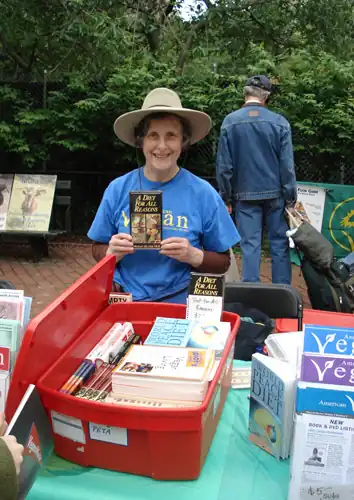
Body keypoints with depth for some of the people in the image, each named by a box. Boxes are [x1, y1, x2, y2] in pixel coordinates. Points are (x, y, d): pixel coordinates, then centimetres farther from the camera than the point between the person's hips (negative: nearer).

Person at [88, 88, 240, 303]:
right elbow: (98, 250, 12)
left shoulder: (203, 194, -2)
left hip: (180, 306, 0)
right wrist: (111, 252, -9)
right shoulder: (118, 189, 3)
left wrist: (194, 256, -14)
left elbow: (222, 262, 5)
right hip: (125, 303, 1)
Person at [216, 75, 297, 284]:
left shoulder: (230, 122, -3)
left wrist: (226, 197, 6)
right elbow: (287, 163, -4)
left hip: (245, 195, 0)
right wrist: (291, 197, 2)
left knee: (250, 246, 5)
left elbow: (224, 164, -2)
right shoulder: (279, 122, -5)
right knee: (279, 244, 9)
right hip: (275, 193, 0)